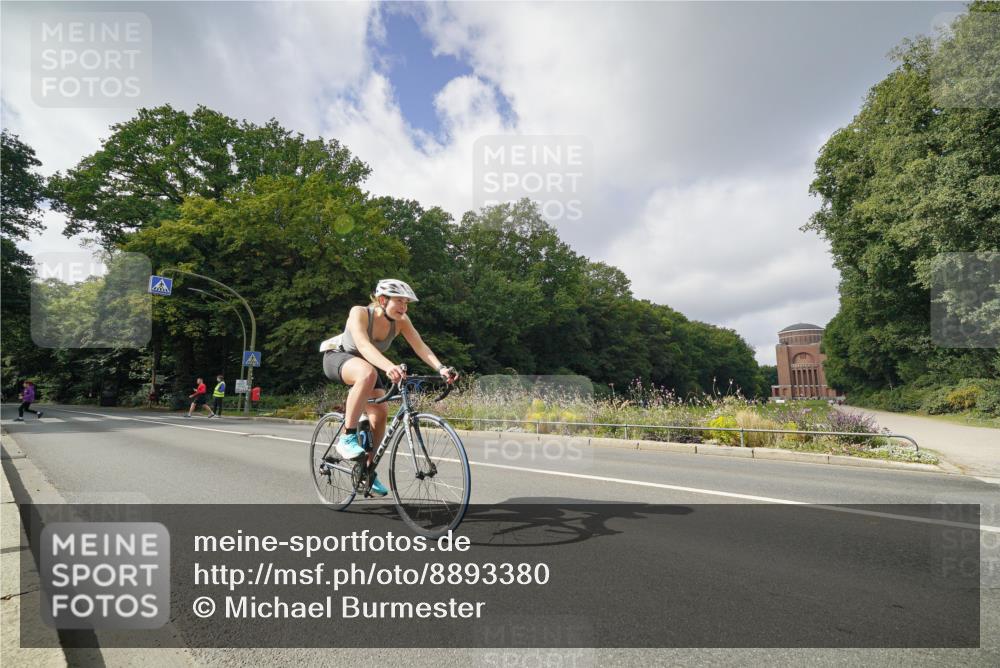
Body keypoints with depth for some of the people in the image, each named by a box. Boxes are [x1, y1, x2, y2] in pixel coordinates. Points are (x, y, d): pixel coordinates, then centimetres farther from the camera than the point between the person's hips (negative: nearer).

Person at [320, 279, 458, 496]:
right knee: (368, 373, -38)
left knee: (380, 412, -10)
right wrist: (389, 367, -63)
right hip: (338, 357, -5)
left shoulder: (401, 321, -16)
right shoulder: (359, 313, -30)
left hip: (366, 363, 6)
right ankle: (347, 437, -28)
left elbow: (421, 346, -26)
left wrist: (441, 368, -44)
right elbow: (364, 345, -46)